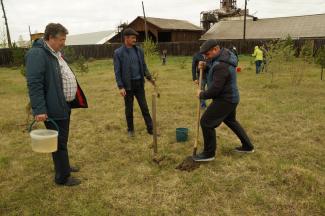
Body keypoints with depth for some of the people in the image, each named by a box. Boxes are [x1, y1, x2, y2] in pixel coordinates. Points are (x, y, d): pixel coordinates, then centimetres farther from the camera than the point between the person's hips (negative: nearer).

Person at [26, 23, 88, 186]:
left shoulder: (55, 53, 14)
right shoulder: (37, 54, -18)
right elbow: (34, 84, -24)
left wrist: (75, 99, 23)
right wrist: (39, 109, -27)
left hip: (64, 105, 10)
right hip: (54, 108, -10)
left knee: (63, 140, 22)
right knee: (59, 142, 1)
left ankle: (63, 166, 39)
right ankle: (62, 177, 14)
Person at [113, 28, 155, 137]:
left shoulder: (139, 50, 5)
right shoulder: (118, 53, -7)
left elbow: (143, 66, 12)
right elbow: (117, 71, -8)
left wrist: (149, 77, 0)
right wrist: (121, 87, -14)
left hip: (139, 83, 3)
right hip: (128, 84, -3)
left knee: (144, 107, 7)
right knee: (129, 109, 9)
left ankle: (150, 128, 16)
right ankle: (130, 129, 25)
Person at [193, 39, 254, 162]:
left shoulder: (221, 66, -28)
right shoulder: (225, 53, 3)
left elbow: (215, 89, -27)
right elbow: (214, 69, 19)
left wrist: (202, 95, -10)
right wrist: (205, 66, -1)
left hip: (225, 99, -10)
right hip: (231, 97, 10)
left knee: (206, 122, -5)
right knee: (230, 121, 26)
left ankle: (209, 153, 7)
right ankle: (247, 146, 38)